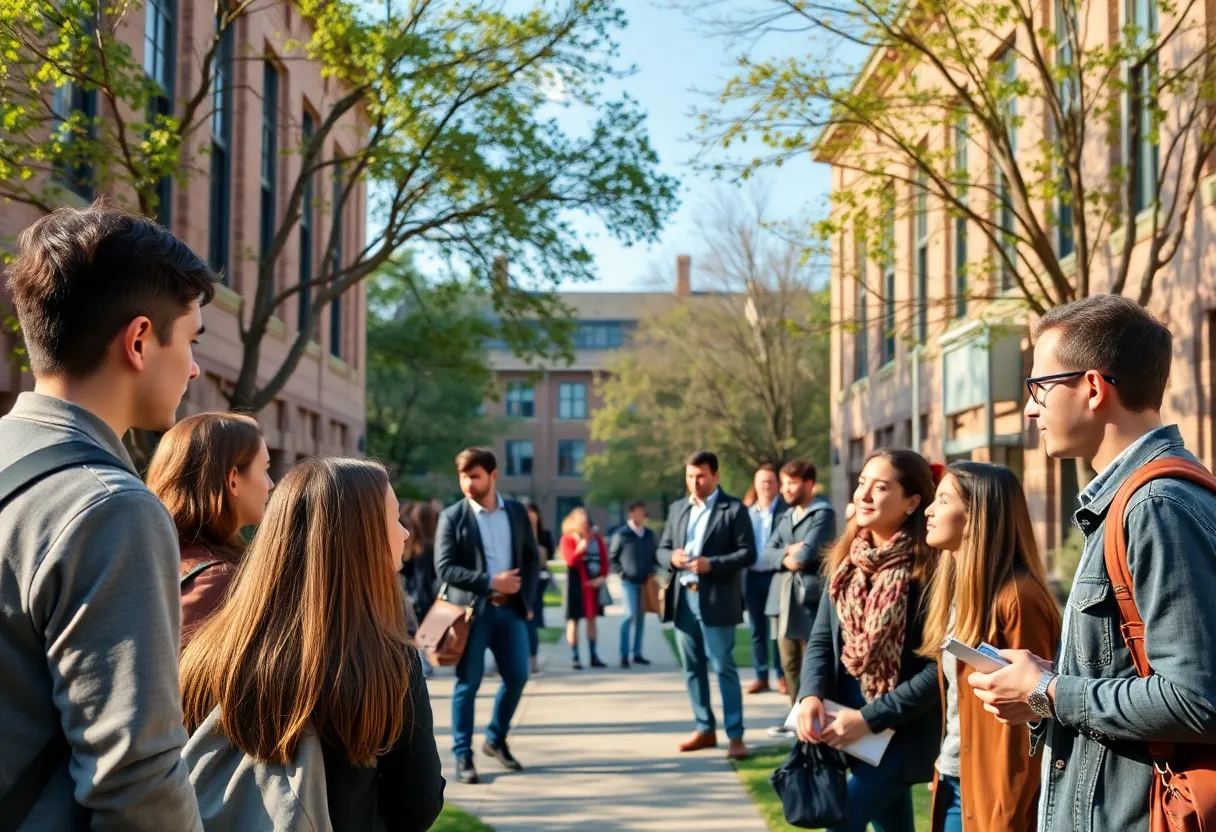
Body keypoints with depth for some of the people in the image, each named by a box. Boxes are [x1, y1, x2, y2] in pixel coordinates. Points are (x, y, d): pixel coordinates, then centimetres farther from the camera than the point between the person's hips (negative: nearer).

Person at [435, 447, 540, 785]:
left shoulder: (517, 512, 7)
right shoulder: (452, 517, -5)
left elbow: (532, 557, 12)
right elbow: (444, 568, -12)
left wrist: (526, 596, -2)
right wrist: (490, 582, -18)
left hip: (510, 607, 4)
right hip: (472, 609, -4)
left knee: (517, 676, 5)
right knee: (468, 683, -1)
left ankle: (496, 739, 25)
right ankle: (462, 755, 8)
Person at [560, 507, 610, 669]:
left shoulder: (596, 538, 9)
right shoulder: (568, 539, -6)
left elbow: (604, 558, 7)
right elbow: (570, 560, -18)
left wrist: (603, 577, -5)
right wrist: (581, 548, -29)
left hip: (594, 583, 5)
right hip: (577, 583, -5)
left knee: (592, 618, 10)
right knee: (574, 620, -2)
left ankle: (593, 656, 16)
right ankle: (574, 658, 1)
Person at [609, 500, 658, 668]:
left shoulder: (650, 535, 8)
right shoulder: (622, 534, -4)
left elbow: (656, 555, 18)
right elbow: (612, 557, 1)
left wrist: (653, 571, 4)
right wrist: (621, 572, -8)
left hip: (646, 582, 4)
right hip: (629, 582, -4)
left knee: (641, 617, 8)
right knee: (630, 614, -13)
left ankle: (637, 653, 17)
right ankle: (624, 654, -6)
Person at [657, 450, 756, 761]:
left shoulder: (734, 509, -3)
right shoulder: (677, 509, 14)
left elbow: (747, 553, -8)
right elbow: (661, 549, 15)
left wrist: (711, 564, -20)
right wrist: (671, 557, -9)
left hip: (716, 600, -6)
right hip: (683, 598, 6)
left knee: (724, 668, -4)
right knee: (692, 668, 10)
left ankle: (735, 735, -1)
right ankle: (705, 729, 20)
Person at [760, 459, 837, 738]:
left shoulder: (823, 513, -9)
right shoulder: (787, 515, 17)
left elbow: (805, 555, -20)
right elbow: (767, 553, 9)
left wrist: (787, 553, 0)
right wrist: (786, 555, -10)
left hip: (809, 599, -8)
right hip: (783, 598, 8)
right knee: (790, 664, 13)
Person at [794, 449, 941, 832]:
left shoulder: (930, 567, -15)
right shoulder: (845, 560, 6)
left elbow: (940, 668, -17)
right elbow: (821, 638, 7)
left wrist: (870, 718, -20)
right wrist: (811, 694, -13)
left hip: (904, 729, -6)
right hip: (850, 723, 6)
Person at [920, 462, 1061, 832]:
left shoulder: (1017, 599, -16)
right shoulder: (958, 590, 10)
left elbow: (1028, 719, -17)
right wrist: (943, 774, 13)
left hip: (993, 791, -8)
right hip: (953, 786, 8)